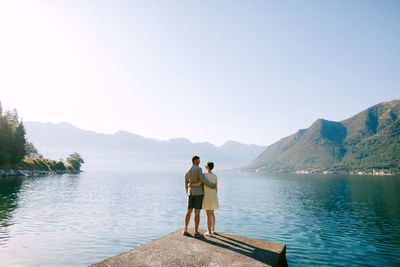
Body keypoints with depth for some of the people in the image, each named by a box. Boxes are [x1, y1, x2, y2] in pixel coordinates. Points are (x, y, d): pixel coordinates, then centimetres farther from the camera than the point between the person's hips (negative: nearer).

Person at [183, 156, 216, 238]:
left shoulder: (187, 172, 7)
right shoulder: (198, 169, -13)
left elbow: (186, 185, 14)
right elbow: (203, 180, -21)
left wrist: (188, 194, 26)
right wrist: (212, 185, -7)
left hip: (191, 193, 5)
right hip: (198, 193, -5)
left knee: (189, 212, 14)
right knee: (197, 213, -1)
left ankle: (185, 230, 15)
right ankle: (196, 232, 4)